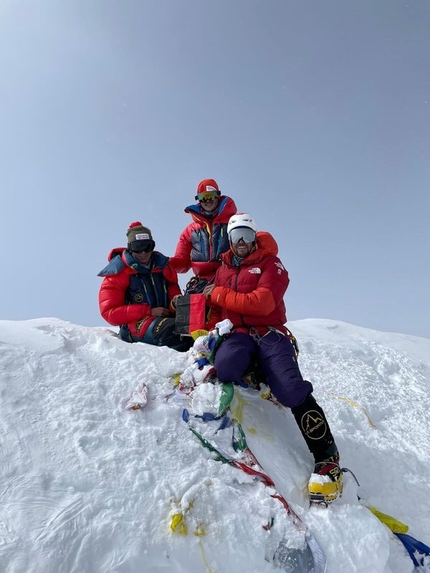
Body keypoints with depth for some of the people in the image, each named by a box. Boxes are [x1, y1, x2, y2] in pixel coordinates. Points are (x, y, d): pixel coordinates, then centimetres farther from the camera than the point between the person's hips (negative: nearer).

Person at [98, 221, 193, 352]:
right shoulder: (118, 273, 3)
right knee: (170, 329, -37)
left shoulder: (162, 265, 15)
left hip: (166, 317, 5)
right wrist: (149, 312, -13)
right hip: (136, 325, -5)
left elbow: (174, 293, 19)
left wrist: (176, 303, -9)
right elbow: (110, 313, -3)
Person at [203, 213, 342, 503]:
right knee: (225, 366, -34)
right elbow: (216, 311, 25)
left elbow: (263, 303, -11)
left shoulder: (270, 264, 5)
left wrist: (219, 294, -6)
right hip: (237, 334, 3)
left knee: (291, 390, -24)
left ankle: (327, 458, -9)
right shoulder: (223, 270, 23)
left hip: (270, 333, -2)